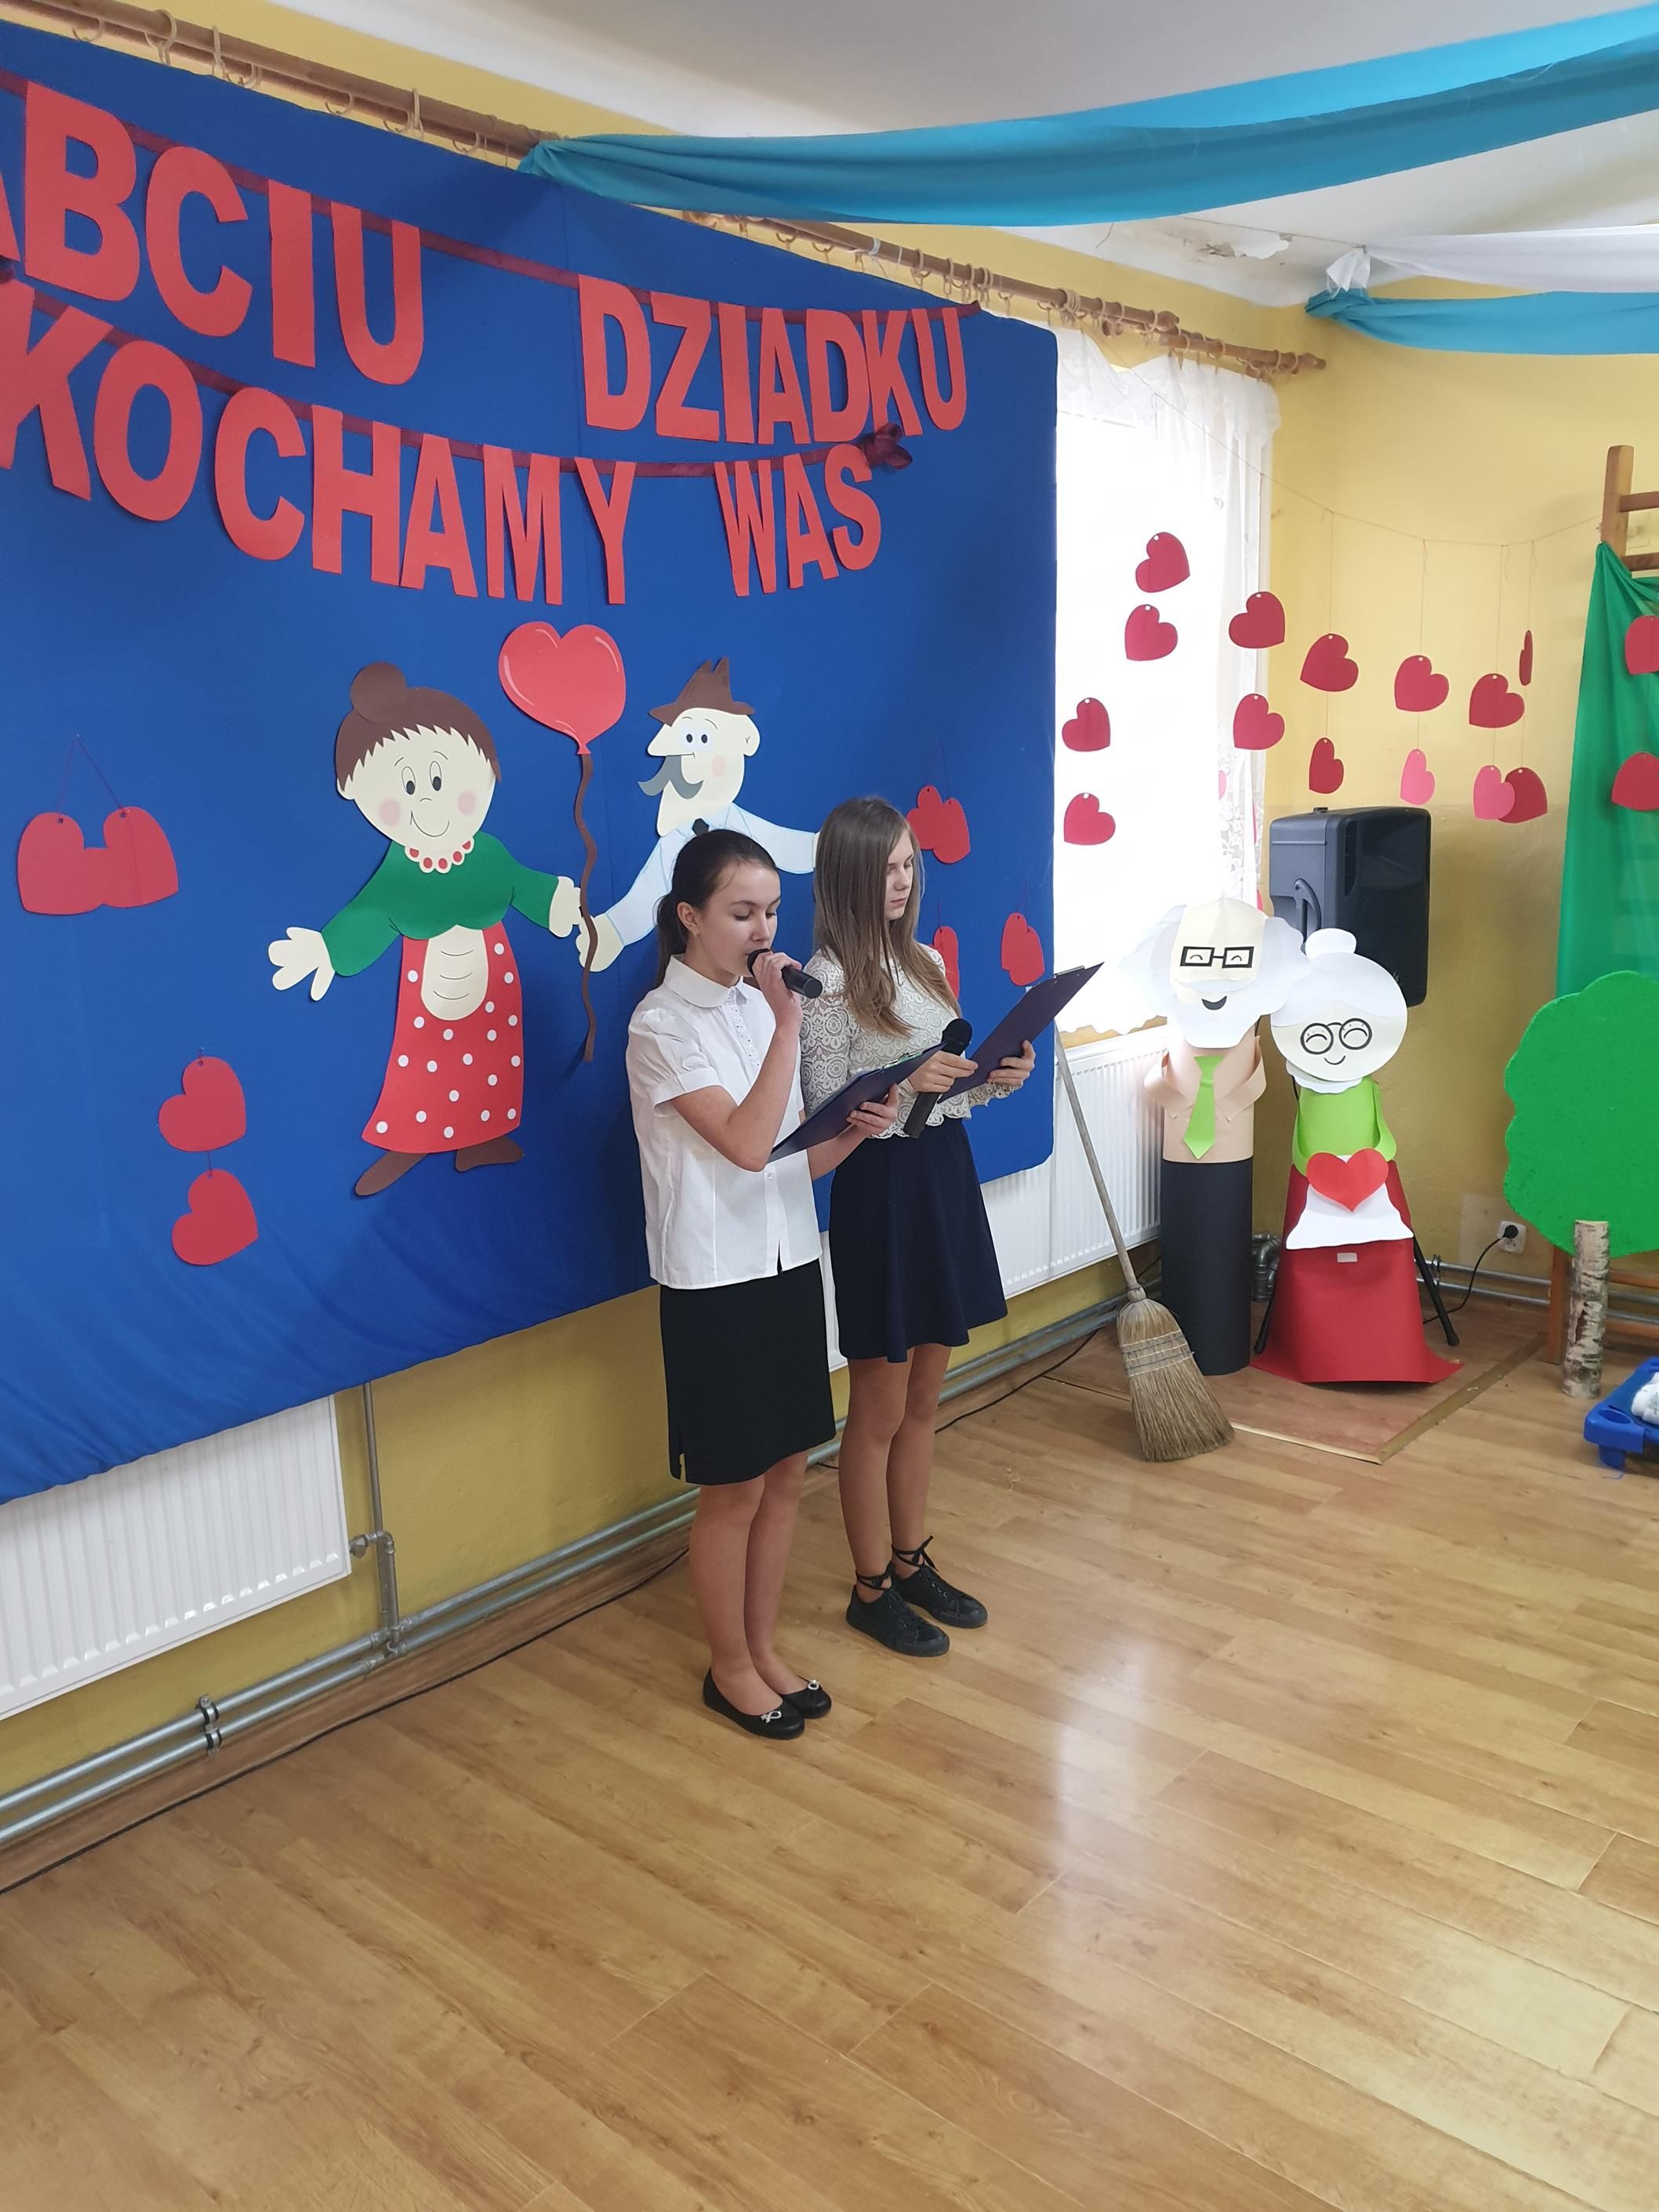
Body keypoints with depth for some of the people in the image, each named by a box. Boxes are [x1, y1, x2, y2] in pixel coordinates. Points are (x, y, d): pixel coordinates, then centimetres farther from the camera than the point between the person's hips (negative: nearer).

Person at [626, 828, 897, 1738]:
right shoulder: (662, 1025, -14)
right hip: (715, 1284, -7)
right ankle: (730, 1669, 25)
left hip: (790, 1265, 7)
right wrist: (790, 1023, -24)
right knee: (733, 1488, 6)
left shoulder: (761, 1006, 8)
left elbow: (793, 1157, 10)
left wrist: (853, 1132, -9)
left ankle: (764, 1649, 31)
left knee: (785, 1474, 14)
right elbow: (748, 1144, -24)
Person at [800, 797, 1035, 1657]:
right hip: (880, 1188, -7)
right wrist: (904, 1084, -28)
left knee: (922, 1401, 18)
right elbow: (824, 1115, -15)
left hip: (945, 1176, 7)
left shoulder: (925, 963, 8)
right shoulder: (828, 979, -14)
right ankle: (871, 1589, 23)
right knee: (880, 1410, 6)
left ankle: (911, 1561, 34)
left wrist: (994, 1078, -6)